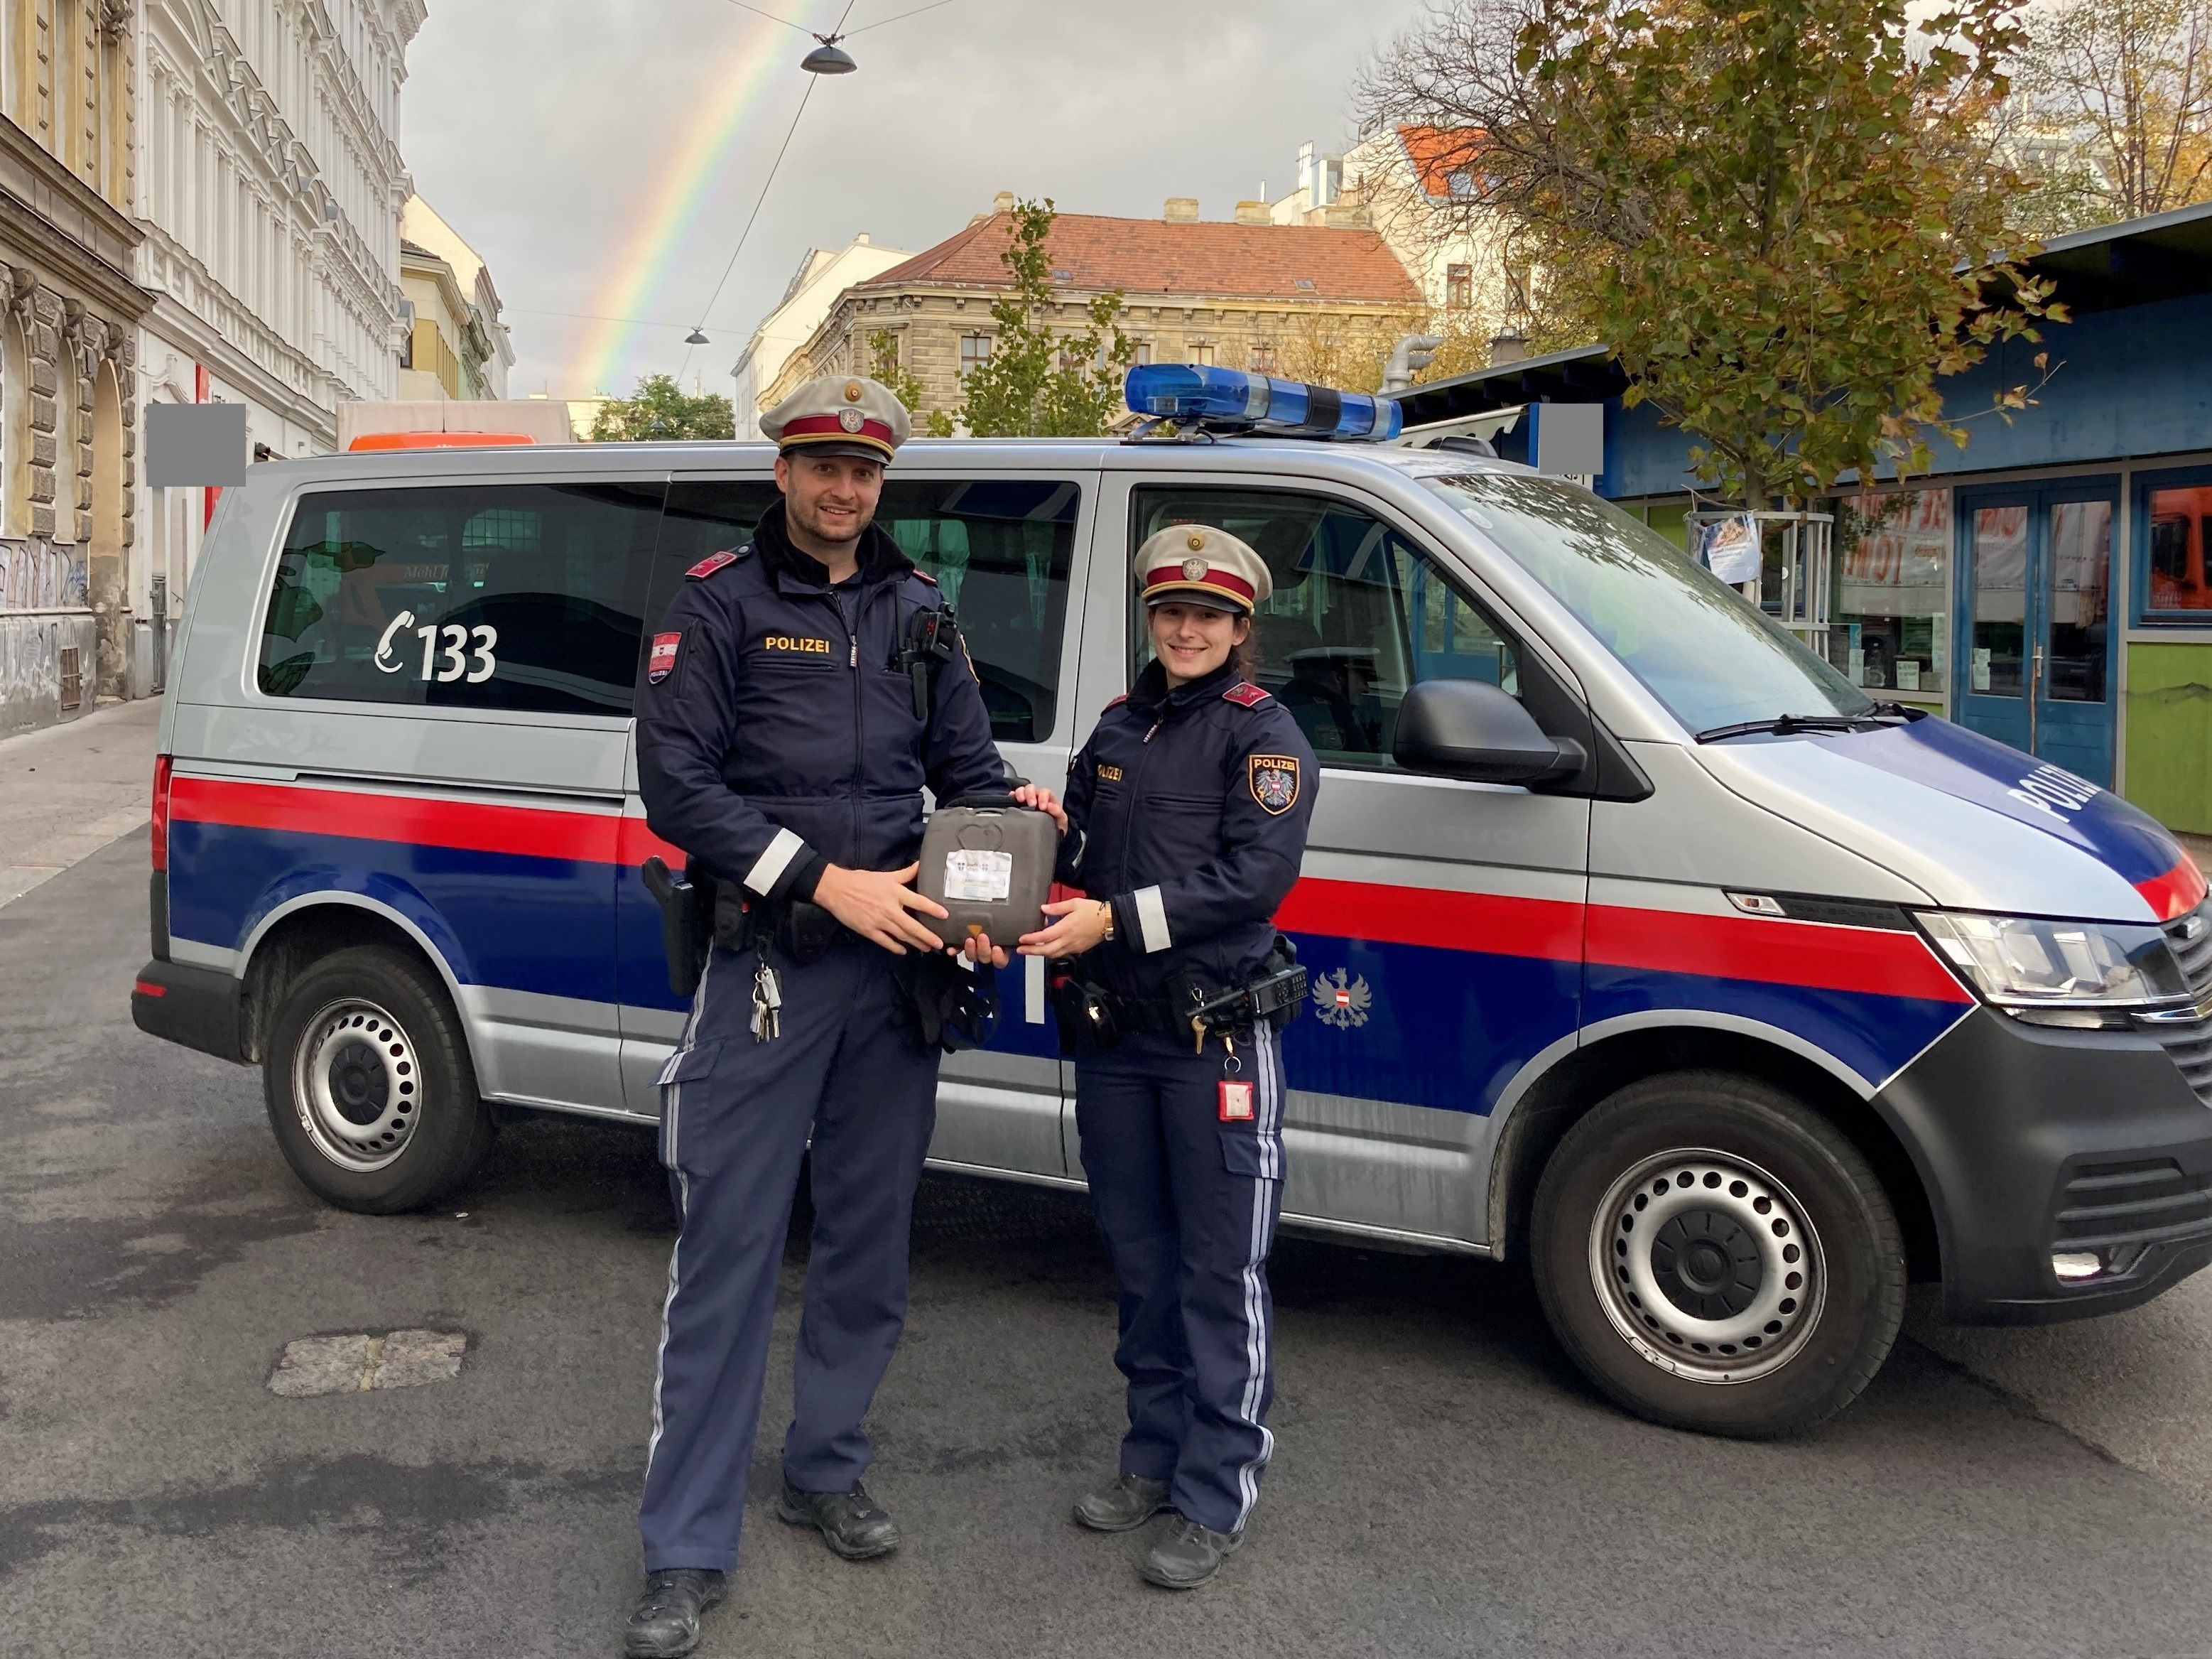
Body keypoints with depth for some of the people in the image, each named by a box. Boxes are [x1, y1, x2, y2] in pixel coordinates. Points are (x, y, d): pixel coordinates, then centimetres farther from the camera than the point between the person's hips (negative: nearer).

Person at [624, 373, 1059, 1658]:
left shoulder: (918, 609, 13)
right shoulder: (724, 603, -3)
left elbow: (964, 759, 15)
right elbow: (675, 783, -11)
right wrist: (826, 881, -18)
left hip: (895, 960, 5)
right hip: (765, 964, -5)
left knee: (870, 1242, 13)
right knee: (730, 1250, -4)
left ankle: (828, 1471, 32)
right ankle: (689, 1552, 5)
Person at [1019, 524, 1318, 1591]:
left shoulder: (1262, 734, -5)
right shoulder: (1117, 729, 15)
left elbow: (1257, 876, -17)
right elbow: (1077, 857, 19)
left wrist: (1117, 918, -22)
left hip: (1214, 1040, -6)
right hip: (1112, 1034, 7)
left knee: (1221, 1272, 0)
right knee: (1139, 1259, 16)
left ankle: (1216, 1497, 10)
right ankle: (1155, 1455, 31)